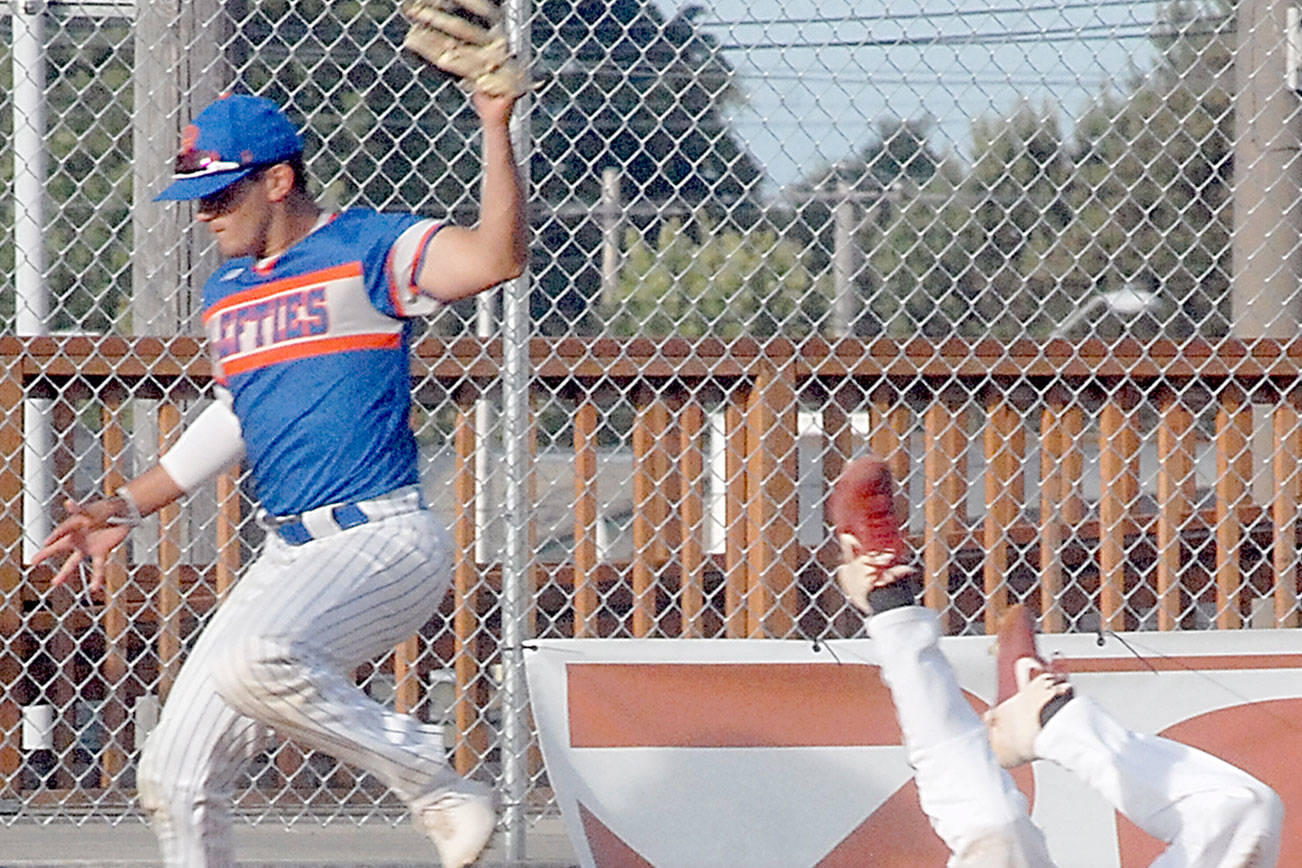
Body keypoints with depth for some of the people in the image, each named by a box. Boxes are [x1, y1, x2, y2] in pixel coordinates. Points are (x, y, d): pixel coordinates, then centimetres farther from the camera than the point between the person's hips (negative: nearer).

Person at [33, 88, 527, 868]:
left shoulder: (369, 249, -6)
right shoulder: (227, 293, 17)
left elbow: (498, 257, -21)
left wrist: (496, 127, -29)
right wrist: (129, 507, 28)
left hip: (384, 542, -8)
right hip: (289, 559, 8)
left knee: (255, 661, -36)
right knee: (175, 776, 3)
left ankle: (436, 788, -18)